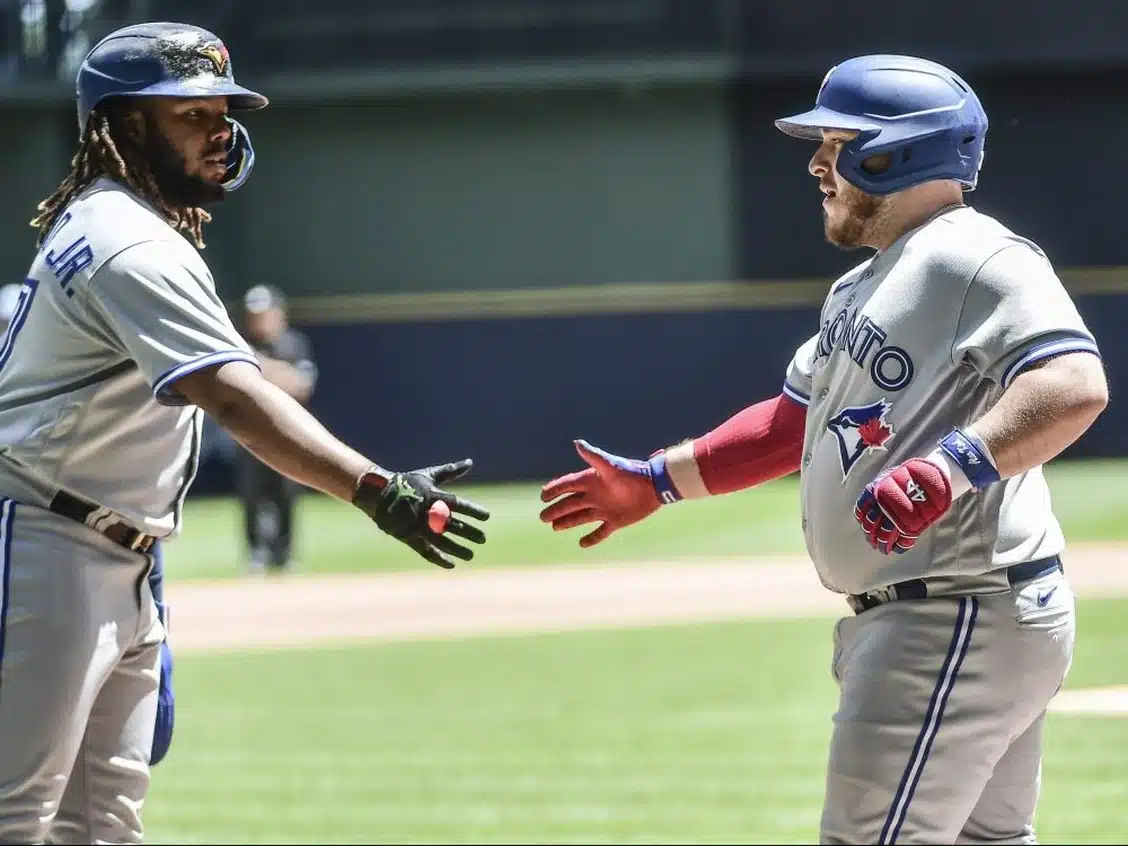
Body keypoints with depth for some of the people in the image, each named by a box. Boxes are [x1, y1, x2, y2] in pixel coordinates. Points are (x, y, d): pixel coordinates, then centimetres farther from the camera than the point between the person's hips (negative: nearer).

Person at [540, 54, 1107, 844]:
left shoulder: (977, 259, -15)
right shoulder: (864, 288, 19)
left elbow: (1075, 387, -29)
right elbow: (795, 422, 28)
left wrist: (956, 464, -42)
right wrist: (655, 482, 27)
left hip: (964, 617, -11)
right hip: (902, 621, 11)